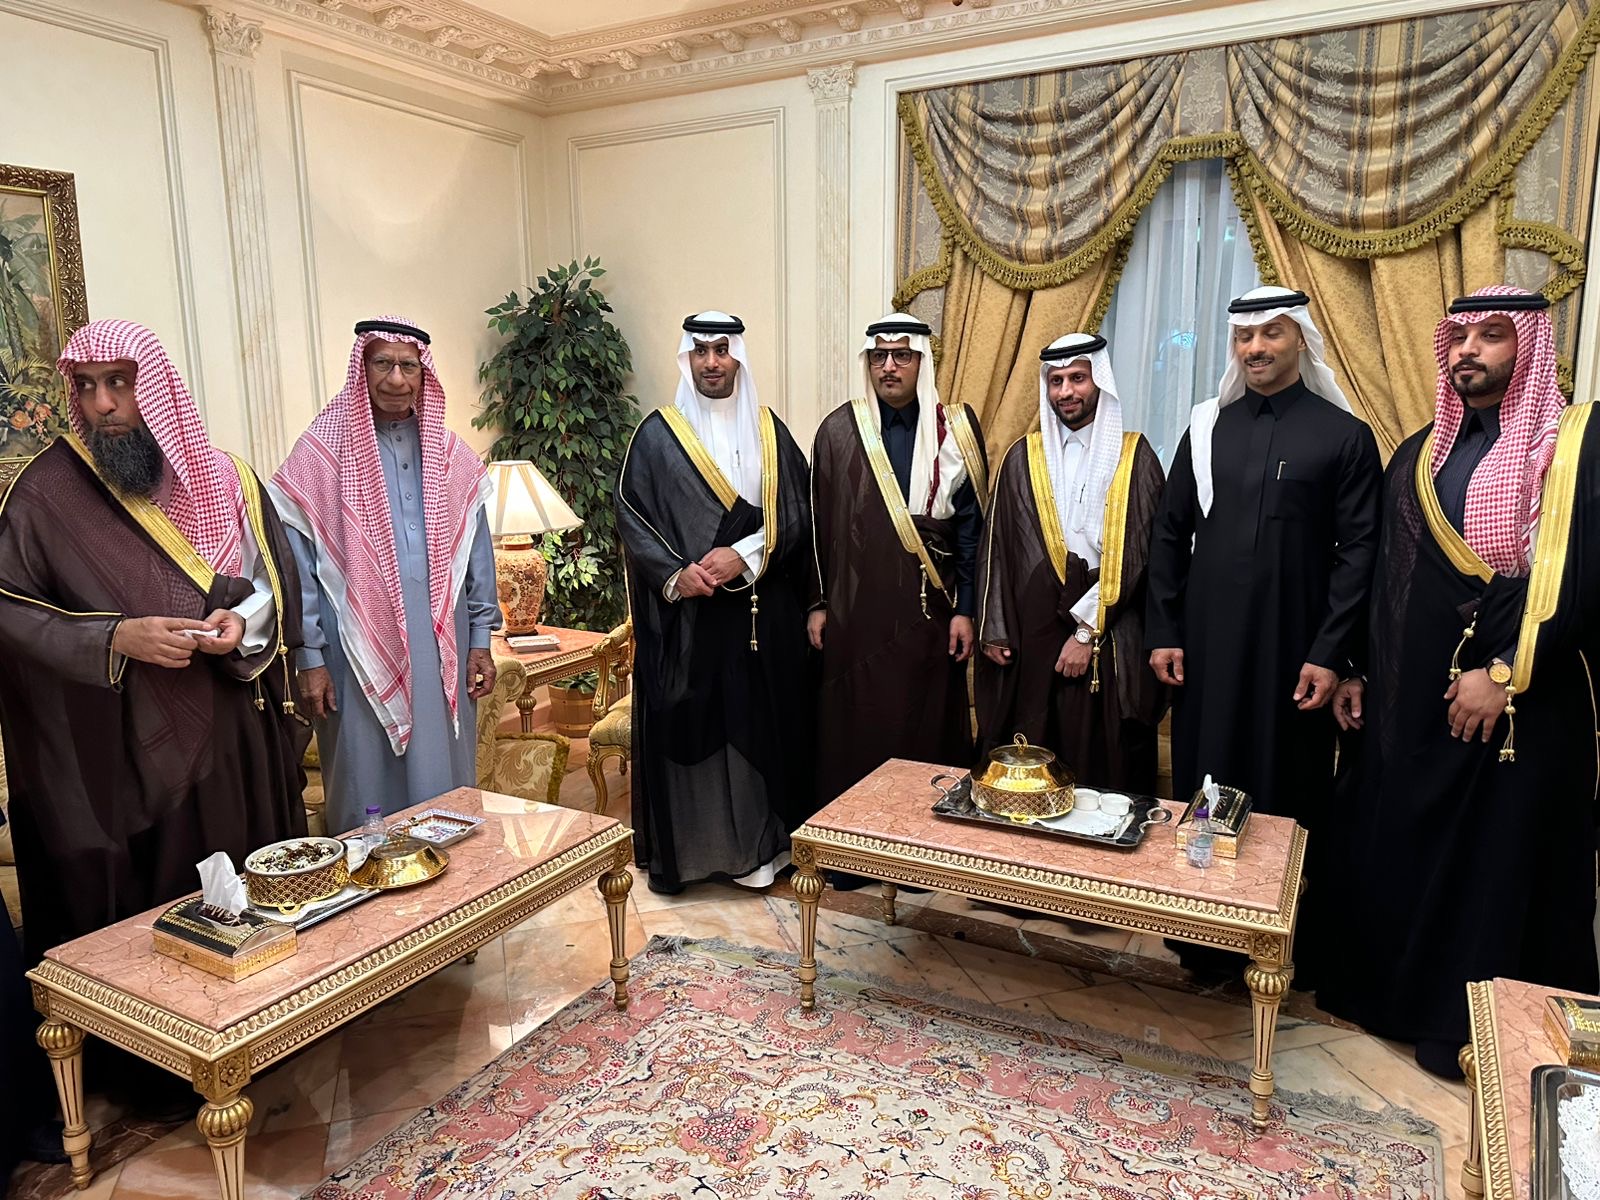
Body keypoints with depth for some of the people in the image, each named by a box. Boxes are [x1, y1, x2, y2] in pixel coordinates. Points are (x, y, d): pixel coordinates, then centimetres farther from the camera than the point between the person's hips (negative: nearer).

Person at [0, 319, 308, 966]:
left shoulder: (223, 478, 5)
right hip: (113, 750, -2)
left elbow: (276, 580, 8)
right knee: (130, 908, 5)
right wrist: (115, 639, -19)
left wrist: (243, 620, -13)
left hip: (232, 741, 3)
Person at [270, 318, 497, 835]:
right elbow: (299, 563, -4)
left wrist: (480, 640, 6)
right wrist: (309, 658, -6)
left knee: (444, 782, 11)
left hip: (441, 651, 3)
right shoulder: (323, 451, -4)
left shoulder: (450, 454, 6)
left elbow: (476, 550, 9)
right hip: (360, 652, -3)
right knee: (368, 791, 6)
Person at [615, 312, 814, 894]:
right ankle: (683, 847, 15)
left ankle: (759, 846, 19)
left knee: (761, 725, 6)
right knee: (686, 728, 1)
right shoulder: (658, 434, 3)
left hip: (763, 614, 2)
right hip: (685, 613, -2)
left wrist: (743, 555, -13)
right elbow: (631, 514, -2)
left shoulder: (769, 430, 9)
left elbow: (797, 512, 2)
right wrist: (673, 575, -16)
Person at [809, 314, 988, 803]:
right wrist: (817, 603, 3)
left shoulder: (956, 429, 1)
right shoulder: (838, 430, 3)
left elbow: (971, 525, 1)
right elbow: (818, 521, 5)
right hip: (855, 612, 0)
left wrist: (965, 610, -3)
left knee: (928, 730, 7)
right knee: (855, 735, 6)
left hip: (929, 612, 0)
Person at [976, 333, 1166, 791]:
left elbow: (1136, 553, -5)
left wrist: (1087, 632, -10)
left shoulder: (1135, 457, 1)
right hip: (1032, 633, 2)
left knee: (1104, 766, 3)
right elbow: (997, 547, 8)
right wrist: (993, 630, 2)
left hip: (1110, 642, -2)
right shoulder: (1022, 457, 9)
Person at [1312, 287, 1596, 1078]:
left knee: (1497, 859, 5)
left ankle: (1470, 1025, 21)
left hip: (1519, 701, -5)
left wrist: (1506, 673, -18)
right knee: (1388, 843, 11)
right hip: (1407, 694, 5)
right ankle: (1383, 989, 29)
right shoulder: (1417, 454, 12)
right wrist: (1357, 671, 10)